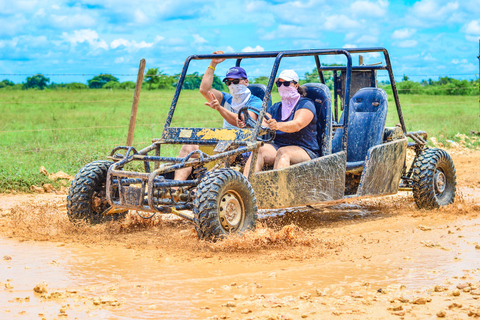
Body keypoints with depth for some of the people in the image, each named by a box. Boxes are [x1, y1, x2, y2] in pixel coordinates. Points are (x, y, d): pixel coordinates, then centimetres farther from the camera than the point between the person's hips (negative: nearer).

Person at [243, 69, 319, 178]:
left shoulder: (306, 104, -1)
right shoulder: (275, 108, 19)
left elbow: (298, 124, -22)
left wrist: (278, 125, -43)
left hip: (304, 150, -5)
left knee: (283, 152, -36)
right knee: (259, 150, -25)